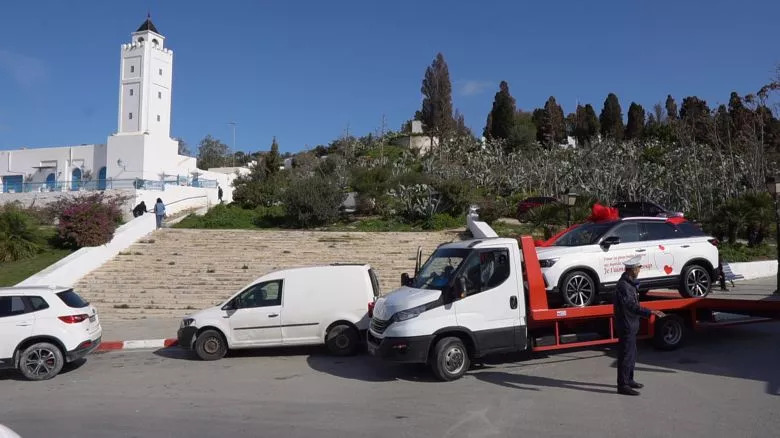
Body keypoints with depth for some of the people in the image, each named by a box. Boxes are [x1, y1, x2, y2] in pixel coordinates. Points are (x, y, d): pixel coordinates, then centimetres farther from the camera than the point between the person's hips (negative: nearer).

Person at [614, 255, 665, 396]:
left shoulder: (629, 283, 13)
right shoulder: (624, 285, -21)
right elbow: (632, 306, -28)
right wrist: (651, 312, -31)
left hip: (631, 325, 11)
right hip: (626, 325, -11)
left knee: (632, 354, 19)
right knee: (626, 355, -5)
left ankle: (629, 380, 31)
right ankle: (623, 385, 1)